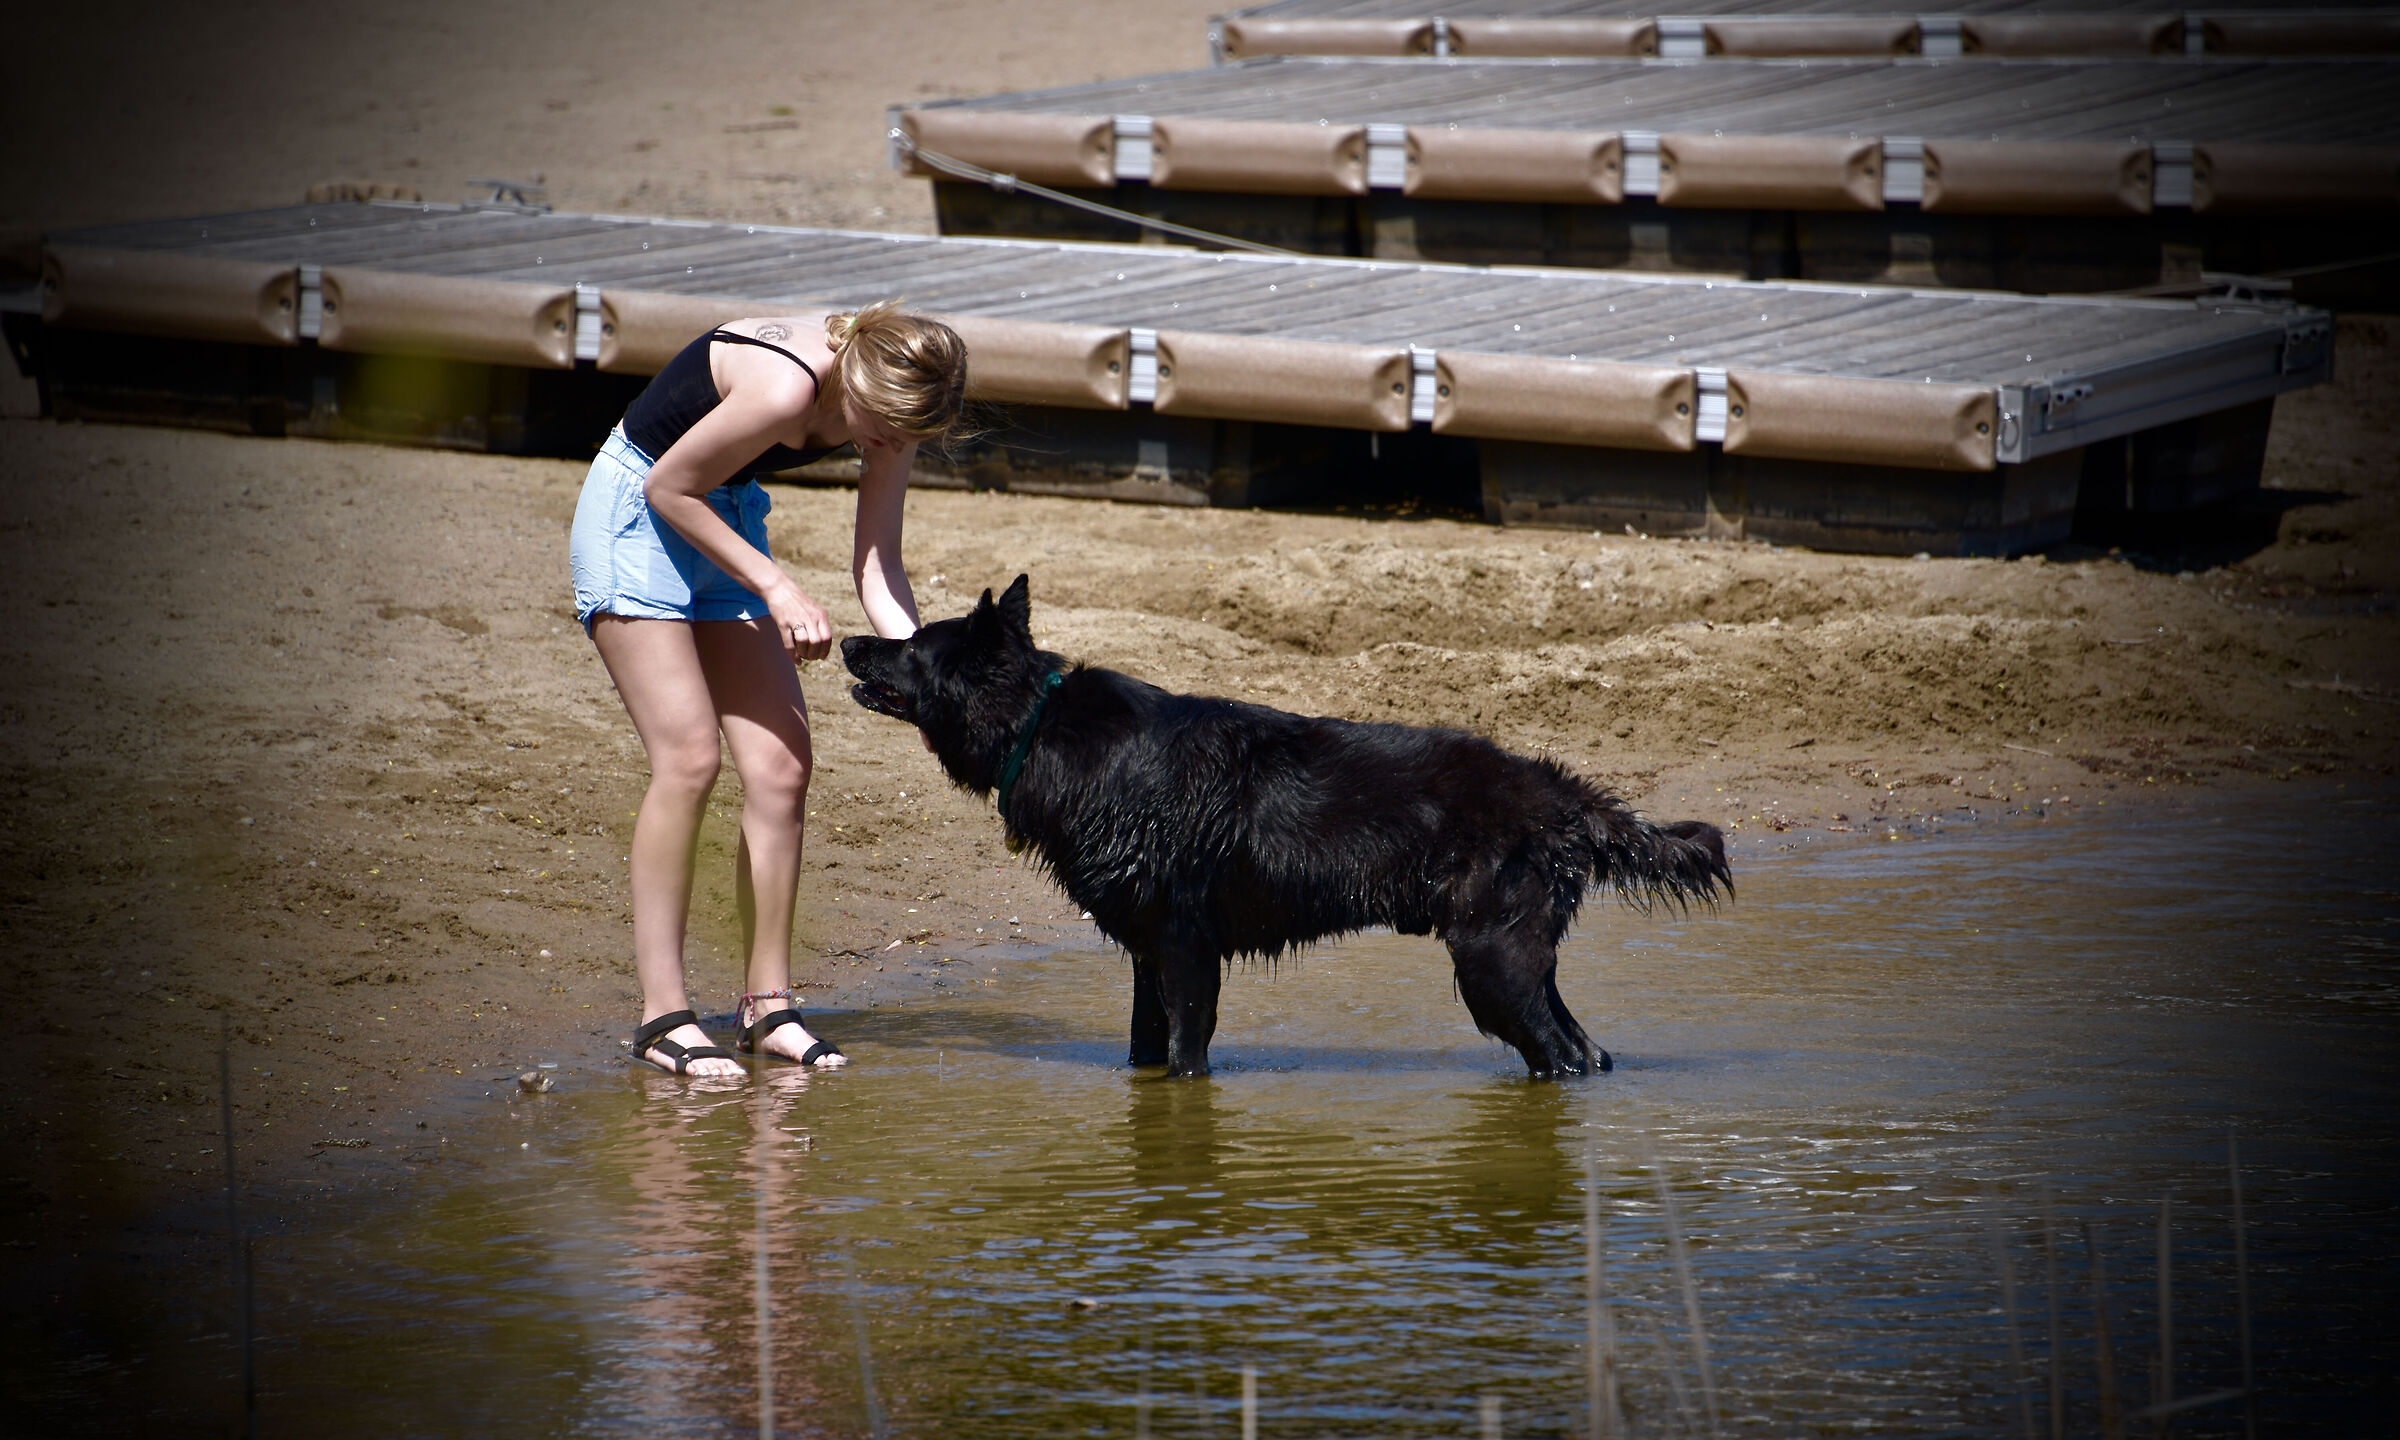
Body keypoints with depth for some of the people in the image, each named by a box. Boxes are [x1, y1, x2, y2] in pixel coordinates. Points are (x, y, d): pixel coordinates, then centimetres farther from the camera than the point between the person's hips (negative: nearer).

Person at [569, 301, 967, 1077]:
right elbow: (668, 488, -21)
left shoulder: (890, 410, -10)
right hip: (636, 517, -8)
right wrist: (775, 588, -20)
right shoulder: (785, 387, -33)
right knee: (688, 757, -16)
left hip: (726, 518, 8)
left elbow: (877, 570, -5)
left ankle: (767, 1003, 5)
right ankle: (661, 1012, -14)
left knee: (781, 765, -1)